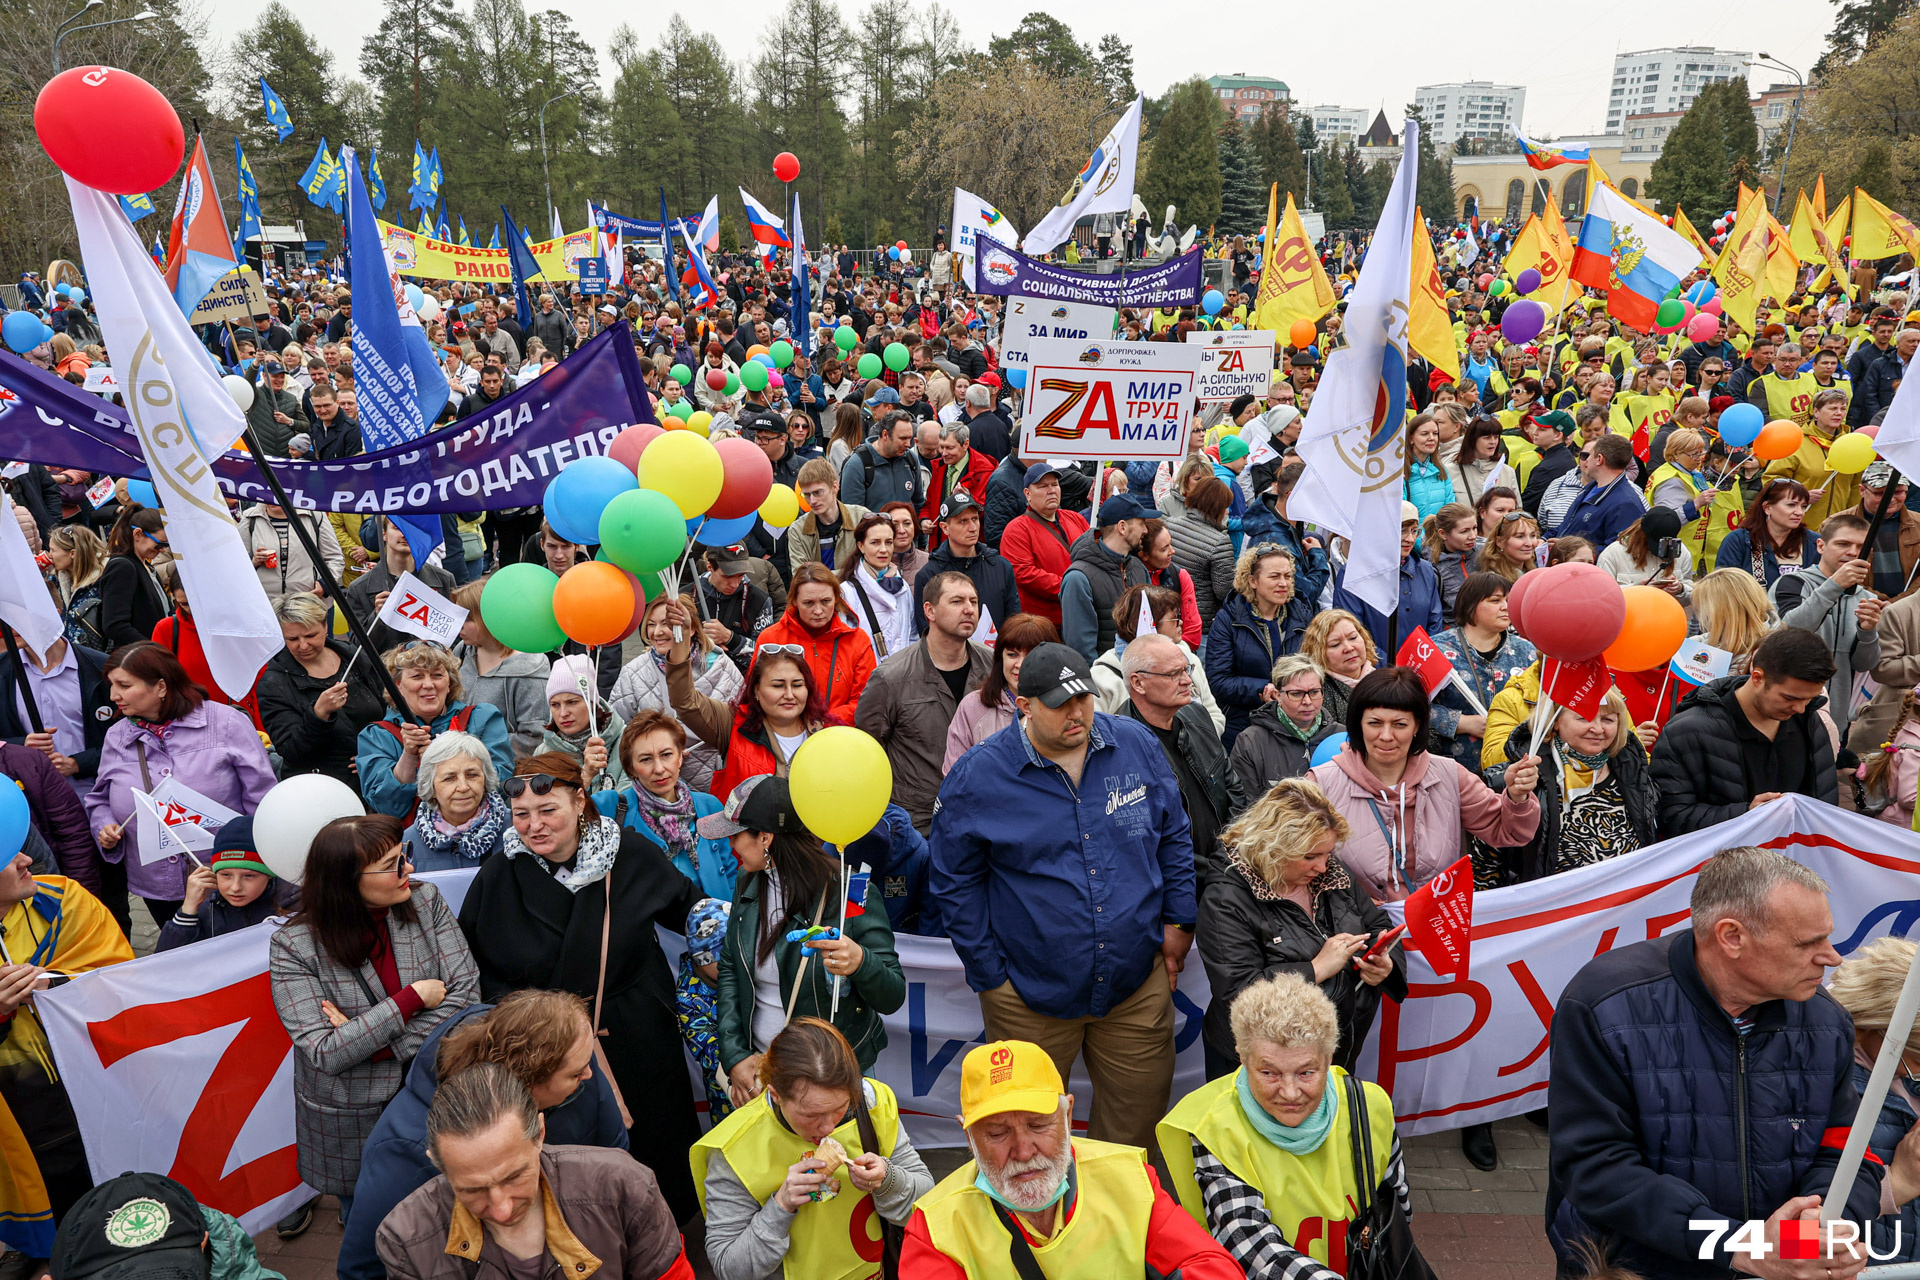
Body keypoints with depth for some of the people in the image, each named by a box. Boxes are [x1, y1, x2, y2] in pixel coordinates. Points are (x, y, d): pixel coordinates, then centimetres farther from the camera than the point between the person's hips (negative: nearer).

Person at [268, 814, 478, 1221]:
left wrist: (377, 1047, -20)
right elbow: (327, 1055, -22)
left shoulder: (425, 901, -10)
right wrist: (413, 997, -24)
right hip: (349, 1123, -2)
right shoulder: (293, 947, -17)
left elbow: (465, 993, -13)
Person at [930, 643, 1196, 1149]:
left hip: (1138, 987, 2)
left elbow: (1174, 837, 11)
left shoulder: (1137, 746, -2)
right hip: (1031, 996, -2)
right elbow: (956, 883, -4)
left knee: (1140, 1117, 16)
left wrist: (1177, 919, 6)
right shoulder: (976, 778, -11)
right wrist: (989, 975, -4)